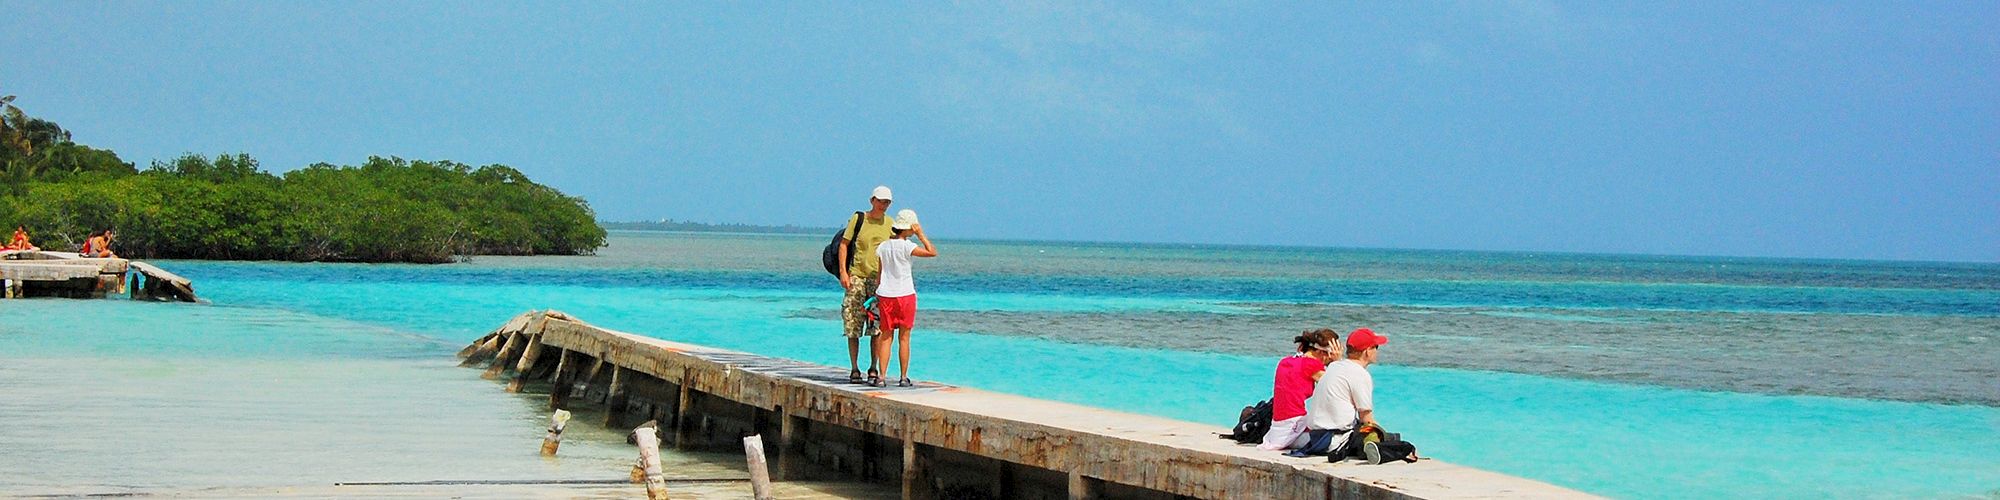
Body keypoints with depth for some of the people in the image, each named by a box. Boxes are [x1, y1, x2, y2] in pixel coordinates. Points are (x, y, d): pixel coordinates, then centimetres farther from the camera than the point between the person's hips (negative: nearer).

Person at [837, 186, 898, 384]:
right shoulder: (858, 219, 1)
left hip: (879, 280, 2)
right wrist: (843, 272, -7)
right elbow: (843, 244, 1)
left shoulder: (890, 224, 8)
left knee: (877, 327, -1)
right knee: (853, 326, -1)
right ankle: (854, 369, 5)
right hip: (856, 277, -2)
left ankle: (874, 368, 7)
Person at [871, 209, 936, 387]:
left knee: (886, 336, 8)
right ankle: (904, 378, 6)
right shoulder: (906, 246, -12)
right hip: (905, 294, -4)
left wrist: (877, 293, 18)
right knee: (904, 338, 4)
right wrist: (921, 235, -6)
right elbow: (933, 252, -14)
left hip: (886, 295, 4)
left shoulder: (883, 246, 5)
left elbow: (879, 274, 10)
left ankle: (882, 377, 1)